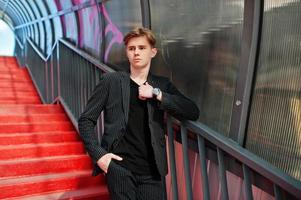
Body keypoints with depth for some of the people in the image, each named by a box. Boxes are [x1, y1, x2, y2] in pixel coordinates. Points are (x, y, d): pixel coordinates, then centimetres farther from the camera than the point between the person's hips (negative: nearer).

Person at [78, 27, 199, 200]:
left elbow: (193, 113, -3)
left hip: (152, 170, 2)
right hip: (119, 168, -1)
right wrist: (98, 154, -8)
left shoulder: (162, 85, 8)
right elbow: (86, 120, 3)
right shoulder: (111, 81, 2)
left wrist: (157, 94, -11)